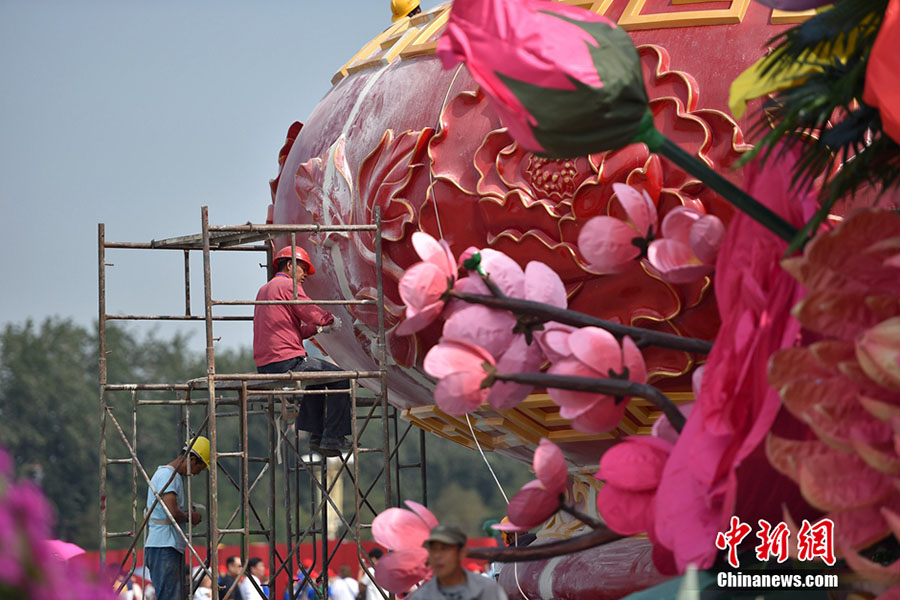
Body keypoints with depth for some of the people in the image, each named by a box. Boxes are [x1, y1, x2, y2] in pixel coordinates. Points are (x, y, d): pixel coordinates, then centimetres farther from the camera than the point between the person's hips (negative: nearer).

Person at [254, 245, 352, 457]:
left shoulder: (264, 290, 23)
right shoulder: (288, 285, -6)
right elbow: (313, 315, -8)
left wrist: (318, 328, 23)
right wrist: (331, 320, 13)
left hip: (264, 365, 10)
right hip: (286, 361, -10)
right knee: (341, 378, -1)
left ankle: (316, 436, 26)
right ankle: (333, 438, -4)